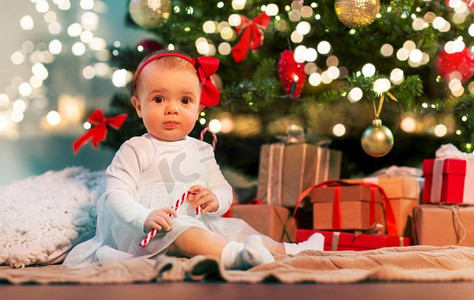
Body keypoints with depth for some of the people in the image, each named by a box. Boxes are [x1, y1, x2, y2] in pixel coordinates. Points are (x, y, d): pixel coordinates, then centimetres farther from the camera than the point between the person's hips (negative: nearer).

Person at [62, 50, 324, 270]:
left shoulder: (201, 151, 17)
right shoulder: (135, 151, -3)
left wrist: (215, 199, -9)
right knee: (179, 230, -35)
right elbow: (115, 194, -12)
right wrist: (144, 218, -31)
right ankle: (237, 255, -53)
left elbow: (223, 189, 18)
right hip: (144, 234, -8)